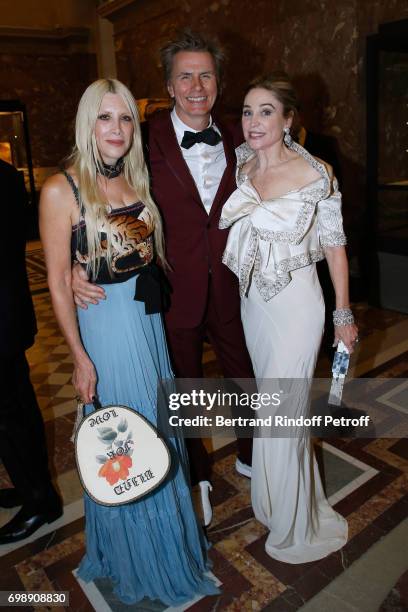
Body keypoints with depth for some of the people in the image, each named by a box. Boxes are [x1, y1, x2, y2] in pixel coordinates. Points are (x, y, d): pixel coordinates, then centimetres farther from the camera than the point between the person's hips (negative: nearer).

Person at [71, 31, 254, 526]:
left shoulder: (233, 141, 3)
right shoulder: (147, 139, -10)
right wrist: (76, 264, -25)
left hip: (229, 293, 3)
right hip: (174, 294, -3)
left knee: (249, 378, 18)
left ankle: (250, 457, 49)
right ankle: (197, 477, 45)